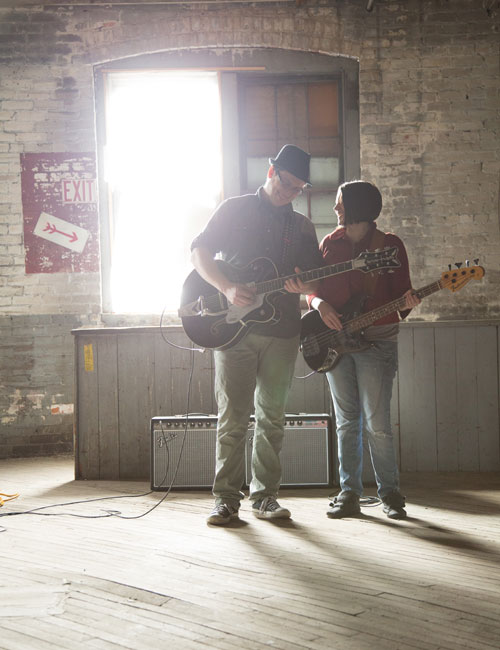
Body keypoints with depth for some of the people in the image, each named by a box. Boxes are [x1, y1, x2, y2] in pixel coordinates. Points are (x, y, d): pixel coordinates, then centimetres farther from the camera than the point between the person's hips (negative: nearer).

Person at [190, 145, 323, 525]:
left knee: (272, 417, 7)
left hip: (283, 332, 4)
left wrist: (304, 286, -11)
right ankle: (227, 498, 5)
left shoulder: (303, 227, 16)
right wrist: (228, 289, -14)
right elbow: (200, 251, 1)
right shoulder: (235, 209, 6)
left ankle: (265, 496, 15)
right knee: (233, 417, -3)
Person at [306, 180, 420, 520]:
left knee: (377, 424, -6)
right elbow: (312, 288, 12)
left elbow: (402, 294, 0)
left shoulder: (390, 244, 1)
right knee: (346, 422, 7)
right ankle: (349, 493, 14)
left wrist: (408, 303, -22)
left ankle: (390, 493, 9)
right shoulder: (330, 244, 11)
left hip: (376, 341, -4)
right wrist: (319, 304, -9)